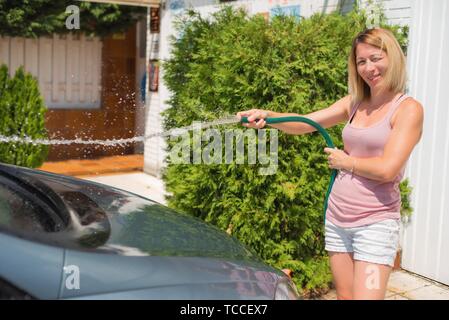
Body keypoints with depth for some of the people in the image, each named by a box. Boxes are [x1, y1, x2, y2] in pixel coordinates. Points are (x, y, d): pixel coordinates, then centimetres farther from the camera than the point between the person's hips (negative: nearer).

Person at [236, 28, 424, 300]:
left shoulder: (408, 109, -7)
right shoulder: (354, 104, 10)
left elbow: (386, 169, -17)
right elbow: (303, 124, 3)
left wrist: (344, 161, -4)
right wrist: (268, 117, -14)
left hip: (375, 224, -6)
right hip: (337, 218, 6)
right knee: (344, 296, 14)